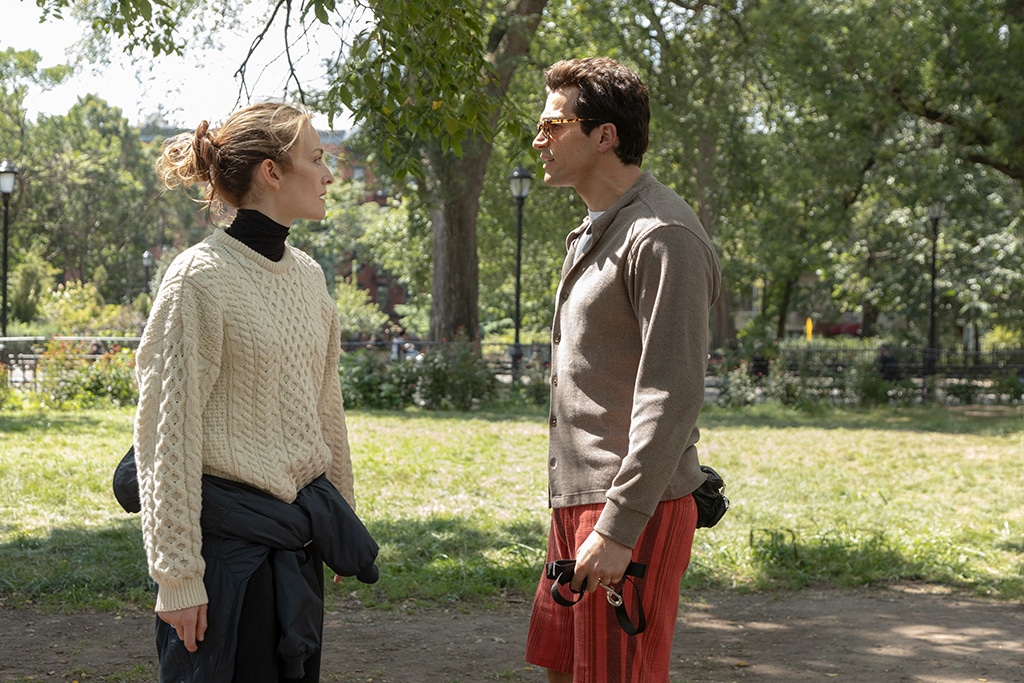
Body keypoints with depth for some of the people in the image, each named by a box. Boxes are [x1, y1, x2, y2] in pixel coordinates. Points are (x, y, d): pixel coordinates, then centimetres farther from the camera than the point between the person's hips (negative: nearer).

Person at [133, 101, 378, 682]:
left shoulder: (307, 275, 9)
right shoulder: (202, 278, -13)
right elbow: (168, 437, -14)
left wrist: (343, 518, 20)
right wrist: (178, 574, -15)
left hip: (301, 534, 7)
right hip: (230, 534, -7)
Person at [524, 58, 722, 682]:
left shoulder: (662, 237, -14)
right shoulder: (596, 232, 18)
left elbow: (673, 397, -21)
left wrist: (619, 526, -25)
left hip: (633, 512, -10)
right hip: (580, 500, 10)